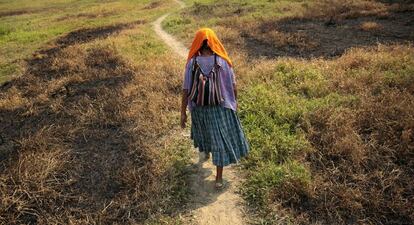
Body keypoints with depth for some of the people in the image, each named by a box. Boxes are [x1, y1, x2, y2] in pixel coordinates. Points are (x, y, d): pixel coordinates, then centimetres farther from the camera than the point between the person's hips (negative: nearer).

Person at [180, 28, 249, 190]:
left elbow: (186, 90, -13)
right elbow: (233, 86, -7)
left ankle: (206, 150, 60)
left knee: (204, 131, 31)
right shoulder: (223, 62, -15)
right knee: (221, 140, 9)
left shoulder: (191, 63, -14)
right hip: (220, 108, -2)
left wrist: (183, 112, -4)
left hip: (199, 108, 2)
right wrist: (234, 102, 11)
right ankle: (219, 177, 13)